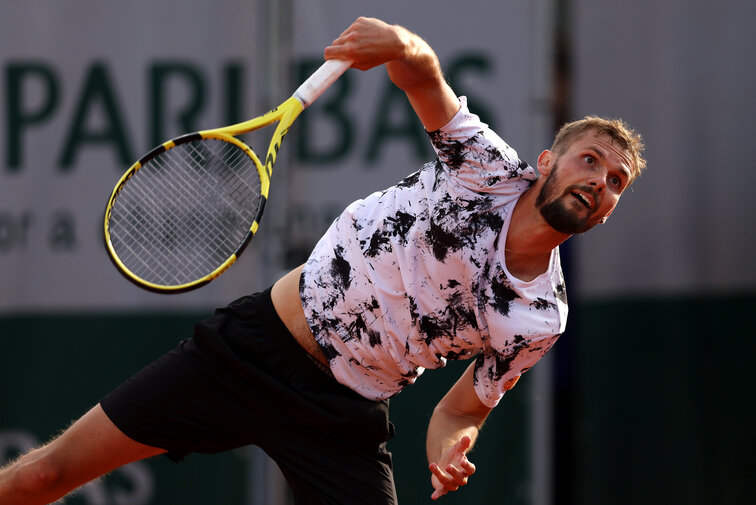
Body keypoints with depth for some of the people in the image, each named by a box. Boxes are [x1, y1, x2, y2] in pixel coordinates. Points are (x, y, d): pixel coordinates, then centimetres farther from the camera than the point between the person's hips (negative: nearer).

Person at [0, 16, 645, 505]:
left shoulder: (539, 319, -2)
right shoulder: (490, 169, -7)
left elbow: (461, 410, 8)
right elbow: (425, 76, -10)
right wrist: (405, 48, -35)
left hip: (340, 418, 2)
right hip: (257, 342, -2)